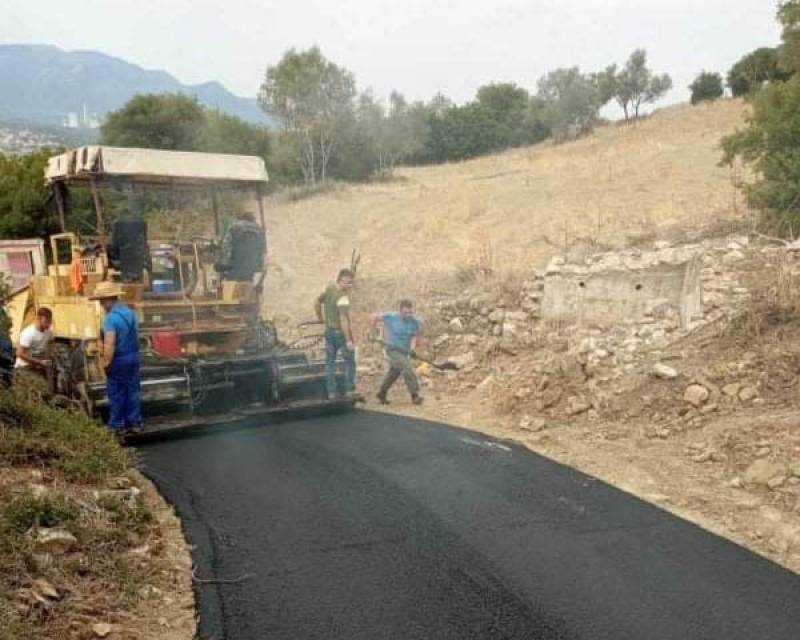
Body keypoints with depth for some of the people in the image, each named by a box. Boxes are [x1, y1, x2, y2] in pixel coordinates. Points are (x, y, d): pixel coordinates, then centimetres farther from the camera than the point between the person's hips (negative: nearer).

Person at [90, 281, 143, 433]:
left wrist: (106, 362, -16)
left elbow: (110, 344, -24)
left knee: (116, 393, 4)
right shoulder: (130, 312, 6)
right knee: (132, 390, 12)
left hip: (119, 360, -7)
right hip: (133, 356, 7)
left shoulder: (111, 318, -20)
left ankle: (117, 425, 12)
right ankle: (134, 422, 18)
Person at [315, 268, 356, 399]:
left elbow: (317, 303, 18)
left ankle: (331, 392, 13)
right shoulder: (342, 297, -22)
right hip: (341, 332, -7)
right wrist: (348, 340, -27)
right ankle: (350, 391, 8)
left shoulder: (329, 289, 3)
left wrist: (320, 318, 33)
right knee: (349, 361, 7)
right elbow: (343, 320, -27)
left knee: (330, 362, 11)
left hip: (329, 331, 7)